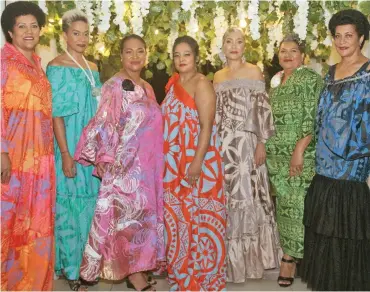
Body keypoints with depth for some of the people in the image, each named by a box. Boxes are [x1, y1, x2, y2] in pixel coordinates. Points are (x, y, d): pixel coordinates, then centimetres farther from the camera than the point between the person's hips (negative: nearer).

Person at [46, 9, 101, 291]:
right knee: (69, 206, 1)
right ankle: (69, 266, 15)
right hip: (71, 148, -7)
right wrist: (66, 154, -19)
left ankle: (85, 260, 28)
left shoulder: (93, 68, 12)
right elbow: (56, 114, -14)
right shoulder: (57, 67, -8)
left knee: (89, 204, 13)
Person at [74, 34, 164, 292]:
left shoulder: (147, 88, 14)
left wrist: (155, 163, 17)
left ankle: (138, 267, 21)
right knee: (127, 214, -4)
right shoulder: (114, 86, -8)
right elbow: (104, 124, -13)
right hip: (125, 165, -7)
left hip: (146, 164, 7)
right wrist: (103, 159, -19)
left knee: (144, 212, 10)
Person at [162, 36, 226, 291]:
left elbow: (207, 126, -17)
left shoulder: (201, 84, -10)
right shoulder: (173, 83, 13)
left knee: (198, 218, 0)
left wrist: (197, 162, -23)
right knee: (177, 217, 13)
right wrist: (166, 161, 15)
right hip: (174, 162, 8)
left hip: (197, 161, -7)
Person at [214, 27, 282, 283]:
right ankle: (230, 257, 21)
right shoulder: (218, 76, 14)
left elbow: (263, 110, -5)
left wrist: (262, 144, -12)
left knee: (246, 196, -3)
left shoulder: (254, 72, 0)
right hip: (222, 144, 5)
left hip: (246, 143, -5)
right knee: (225, 197, 7)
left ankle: (249, 256, 11)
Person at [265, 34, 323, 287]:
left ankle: (291, 258, 5)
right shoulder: (275, 81, 15)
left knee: (293, 203, -5)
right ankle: (294, 252, 23)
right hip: (275, 154, 7)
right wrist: (264, 147, 15)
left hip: (300, 153, -7)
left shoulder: (311, 79, -6)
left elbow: (313, 119, -15)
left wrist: (299, 148, -22)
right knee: (283, 203, 10)